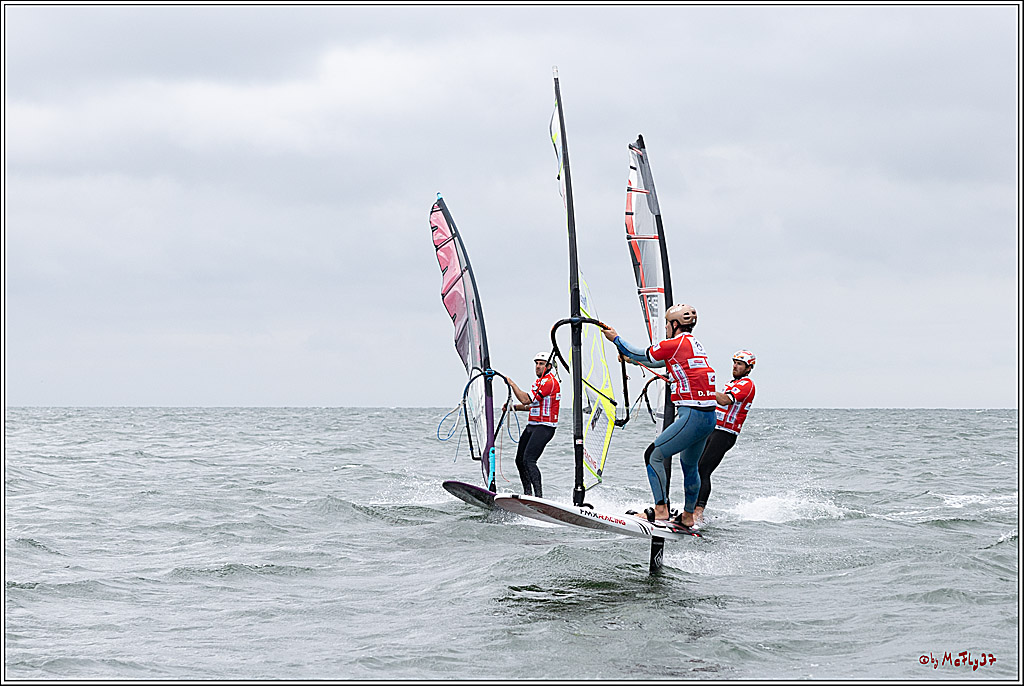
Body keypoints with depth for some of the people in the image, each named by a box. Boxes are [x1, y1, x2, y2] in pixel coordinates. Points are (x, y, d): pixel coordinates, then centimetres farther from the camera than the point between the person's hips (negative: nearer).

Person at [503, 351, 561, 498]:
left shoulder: (549, 381, -14)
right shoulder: (540, 381, 19)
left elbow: (526, 400, -19)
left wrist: (512, 384, -11)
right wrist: (513, 407, 18)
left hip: (545, 427, -10)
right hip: (532, 426, 10)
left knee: (528, 460, -21)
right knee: (520, 460, 8)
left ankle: (539, 496, -24)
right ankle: (528, 495, 15)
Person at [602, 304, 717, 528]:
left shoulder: (675, 344, -10)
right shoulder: (695, 345, 17)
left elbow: (643, 355, 3)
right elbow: (660, 361, 32)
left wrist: (616, 338, 18)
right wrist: (630, 358, 44)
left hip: (692, 415, -9)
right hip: (709, 417, 9)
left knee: (654, 455, -5)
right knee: (689, 466, 23)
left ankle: (660, 510, -11)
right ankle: (688, 516, 32)